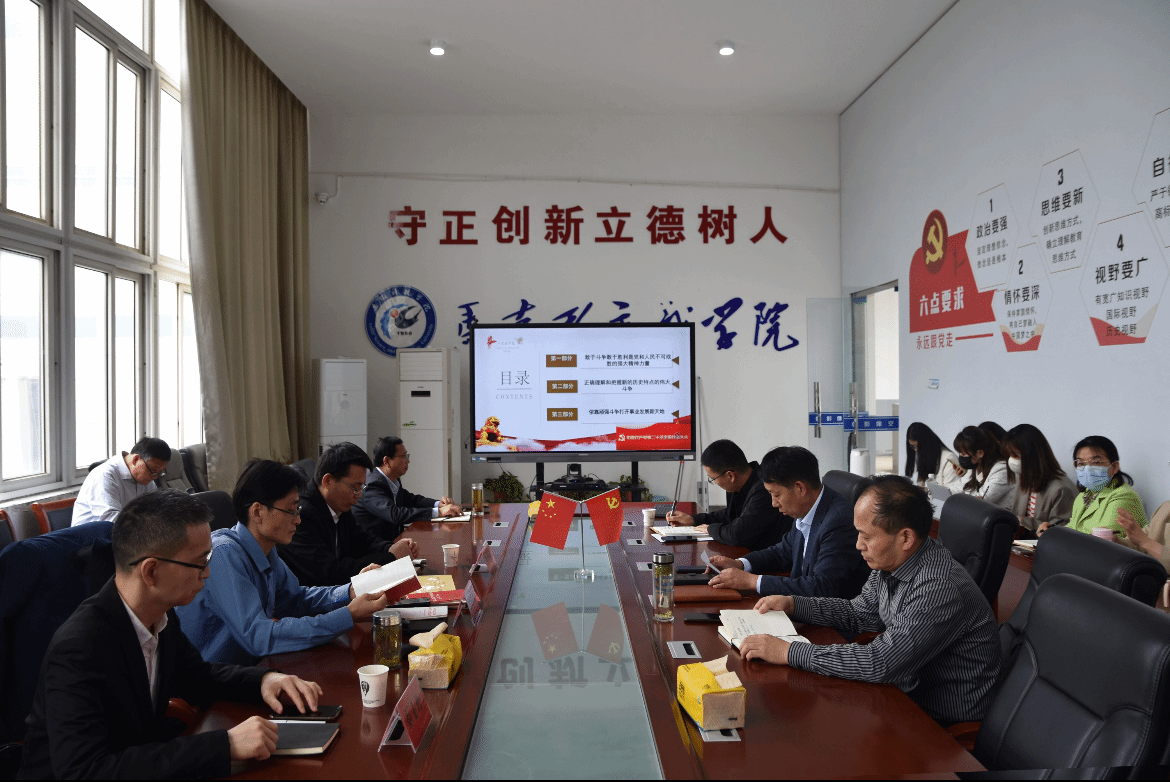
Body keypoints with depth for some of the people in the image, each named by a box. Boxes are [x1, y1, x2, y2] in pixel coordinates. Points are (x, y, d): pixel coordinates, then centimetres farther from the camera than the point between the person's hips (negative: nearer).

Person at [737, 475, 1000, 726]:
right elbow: (859, 614, 14)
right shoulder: (890, 562, -3)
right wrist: (792, 604, 2)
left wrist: (789, 652, -29)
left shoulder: (940, 589, -31)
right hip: (906, 687, 8)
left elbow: (880, 663, -33)